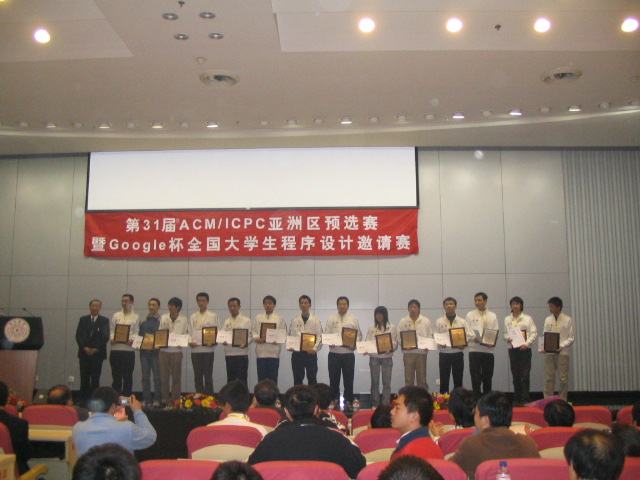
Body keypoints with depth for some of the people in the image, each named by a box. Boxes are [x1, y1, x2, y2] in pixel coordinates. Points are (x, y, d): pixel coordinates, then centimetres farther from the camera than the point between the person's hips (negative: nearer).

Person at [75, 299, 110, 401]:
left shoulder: (104, 321, 3)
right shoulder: (83, 319, 11)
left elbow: (105, 337, -4)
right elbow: (78, 335, 4)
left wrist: (96, 349, -12)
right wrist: (84, 348, -9)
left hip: (97, 353, -2)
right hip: (84, 353, 2)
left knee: (95, 379, -2)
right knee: (84, 378, 3)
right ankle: (83, 399, 9)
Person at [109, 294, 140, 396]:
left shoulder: (136, 317, 8)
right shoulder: (116, 316, 16)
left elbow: (137, 332, 0)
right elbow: (111, 330, 10)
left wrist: (132, 340, -19)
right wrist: (112, 338, -9)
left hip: (129, 349, -2)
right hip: (115, 349, 2)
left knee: (127, 376, 3)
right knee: (116, 375, 6)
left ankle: (126, 398, 9)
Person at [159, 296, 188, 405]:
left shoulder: (184, 320, 2)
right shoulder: (163, 318, 8)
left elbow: (185, 335, 3)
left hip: (176, 351, -2)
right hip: (164, 350, 2)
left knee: (176, 377, 2)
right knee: (164, 377, 4)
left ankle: (175, 400, 10)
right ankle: (165, 400, 13)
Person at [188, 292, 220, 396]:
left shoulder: (213, 316, 6)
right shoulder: (193, 317, 15)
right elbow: (189, 332, 13)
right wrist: (190, 341, -5)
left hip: (208, 349, -3)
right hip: (195, 349, 3)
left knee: (208, 376, -1)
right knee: (197, 376, 6)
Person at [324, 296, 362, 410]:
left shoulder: (353, 319, 9)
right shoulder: (331, 319, 9)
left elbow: (359, 335, 6)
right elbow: (326, 334, 5)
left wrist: (355, 344, -11)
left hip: (348, 353, 0)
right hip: (334, 353, 0)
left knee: (348, 379, 3)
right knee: (334, 379, 5)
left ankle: (348, 402, 14)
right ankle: (334, 401, 16)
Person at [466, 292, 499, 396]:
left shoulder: (493, 316, 12)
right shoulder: (470, 315, 8)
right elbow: (467, 332, 1)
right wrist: (474, 338, -20)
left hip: (488, 350, 2)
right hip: (474, 349, -1)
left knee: (487, 378, 6)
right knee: (476, 378, -2)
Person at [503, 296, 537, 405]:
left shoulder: (527, 318, 3)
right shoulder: (507, 319, 11)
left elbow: (534, 333, -1)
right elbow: (505, 333, 12)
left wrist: (526, 343, -14)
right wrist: (508, 338, -10)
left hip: (524, 349, -3)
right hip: (512, 349, 3)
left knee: (525, 375, -6)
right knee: (515, 375, 7)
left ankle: (525, 399, -1)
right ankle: (517, 399, 13)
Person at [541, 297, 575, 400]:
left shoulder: (567, 320, 0)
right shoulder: (548, 320, 10)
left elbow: (571, 337, -1)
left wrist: (561, 346, -14)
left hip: (562, 352, -3)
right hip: (549, 352, 3)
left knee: (563, 378, 0)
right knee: (549, 377, 4)